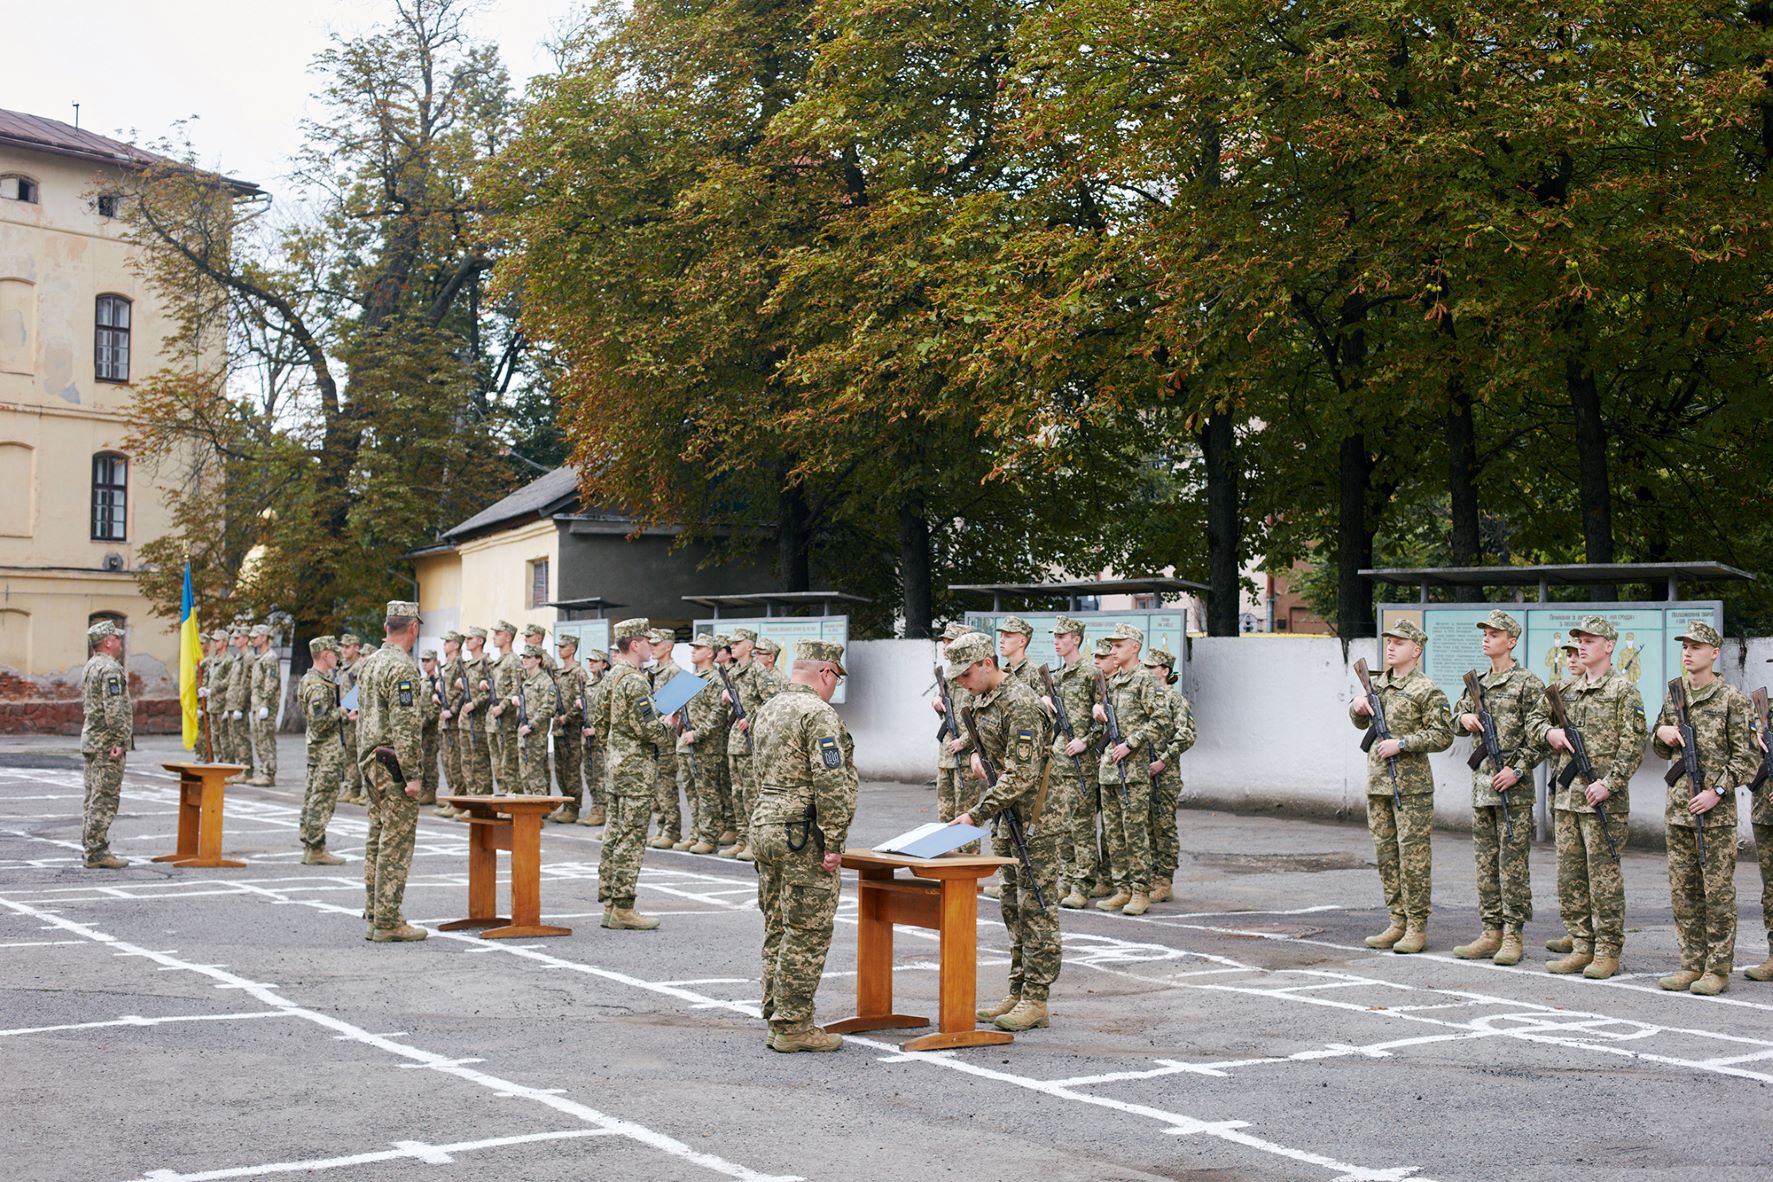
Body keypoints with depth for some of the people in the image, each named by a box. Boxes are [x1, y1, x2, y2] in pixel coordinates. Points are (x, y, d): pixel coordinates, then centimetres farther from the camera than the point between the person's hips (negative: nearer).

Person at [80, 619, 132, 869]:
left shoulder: (90, 666, 16)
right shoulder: (110, 668, -16)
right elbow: (114, 708, -23)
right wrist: (120, 741, -21)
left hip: (91, 740, 10)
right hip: (107, 742, -10)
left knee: (93, 798, 13)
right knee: (105, 799, -8)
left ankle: (90, 849, 17)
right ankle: (97, 852, -9)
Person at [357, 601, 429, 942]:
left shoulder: (368, 663, 12)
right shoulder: (403, 668, -16)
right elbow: (405, 725, -21)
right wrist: (412, 775, -20)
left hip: (370, 760, 9)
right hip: (394, 764, -9)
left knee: (377, 839, 13)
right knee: (397, 842, -6)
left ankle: (374, 915, 17)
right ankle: (388, 922, -6)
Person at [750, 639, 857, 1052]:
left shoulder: (767, 711, 14)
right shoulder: (819, 715, -15)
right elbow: (831, 785, -20)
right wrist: (833, 843, -16)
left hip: (765, 827, 9)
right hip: (804, 836, -9)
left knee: (777, 930, 14)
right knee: (806, 934, -3)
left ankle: (776, 1017, 20)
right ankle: (793, 1026, 0)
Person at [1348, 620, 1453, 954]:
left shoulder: (1426, 691, -8)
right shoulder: (1379, 683, 14)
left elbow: (1443, 735, -14)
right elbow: (1360, 723, 27)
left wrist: (1401, 743, -19)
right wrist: (1358, 705, 6)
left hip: (1411, 785, -8)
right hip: (1377, 783, 8)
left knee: (1413, 855, -4)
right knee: (1386, 854, 10)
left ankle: (1417, 927, 1)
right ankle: (1398, 923, 17)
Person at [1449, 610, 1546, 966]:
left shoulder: (1528, 683, -7)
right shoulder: (1478, 683, 14)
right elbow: (1457, 716, 26)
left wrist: (1517, 769, -18)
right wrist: (1465, 718, 2)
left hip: (1513, 788, -7)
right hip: (1481, 785, 7)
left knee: (1512, 863, -4)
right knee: (1485, 862, 9)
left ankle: (1513, 936, 0)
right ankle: (1492, 933, 15)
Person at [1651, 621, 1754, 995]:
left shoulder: (1732, 700, -5)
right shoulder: (1674, 697, 12)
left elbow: (1747, 757, -7)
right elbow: (1659, 748, 24)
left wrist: (1718, 791, -16)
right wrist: (1662, 733, 1)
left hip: (1716, 812, -6)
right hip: (1678, 809, 6)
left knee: (1718, 892, -2)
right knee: (1683, 891, 8)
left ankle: (1718, 970, 3)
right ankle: (1692, 964, 16)